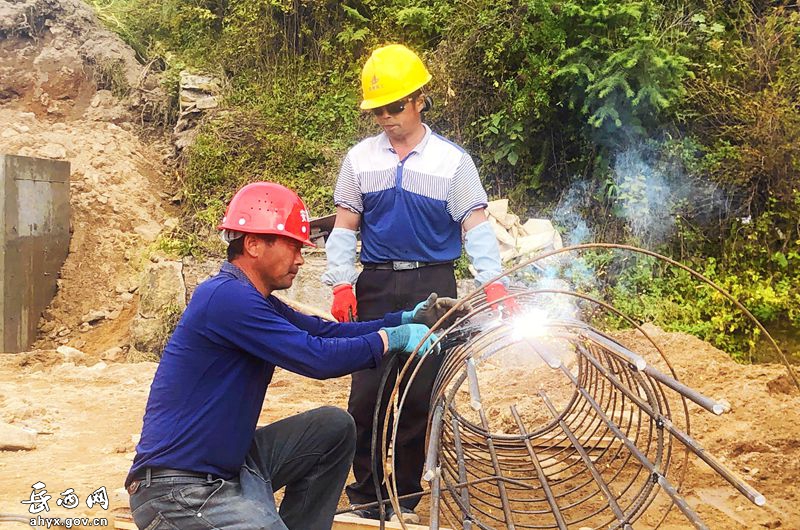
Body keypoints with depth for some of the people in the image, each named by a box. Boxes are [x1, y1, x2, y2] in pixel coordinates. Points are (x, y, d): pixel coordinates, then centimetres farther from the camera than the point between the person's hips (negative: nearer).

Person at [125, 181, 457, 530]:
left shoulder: (254, 300, 10)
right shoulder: (226, 297, -21)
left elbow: (325, 331, 11)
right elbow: (318, 357, -23)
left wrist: (408, 320, 3)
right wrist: (393, 337, -11)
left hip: (228, 461, 10)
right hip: (178, 488, -10)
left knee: (335, 427, 6)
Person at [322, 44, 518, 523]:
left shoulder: (452, 160, 0)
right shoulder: (360, 159, 6)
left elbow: (476, 226, -5)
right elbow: (344, 228, 8)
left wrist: (493, 280, -19)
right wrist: (341, 285, -2)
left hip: (432, 286, -1)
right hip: (376, 286, 2)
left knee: (421, 394, 2)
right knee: (367, 394, -1)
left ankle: (404, 497, 16)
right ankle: (366, 496, 13)